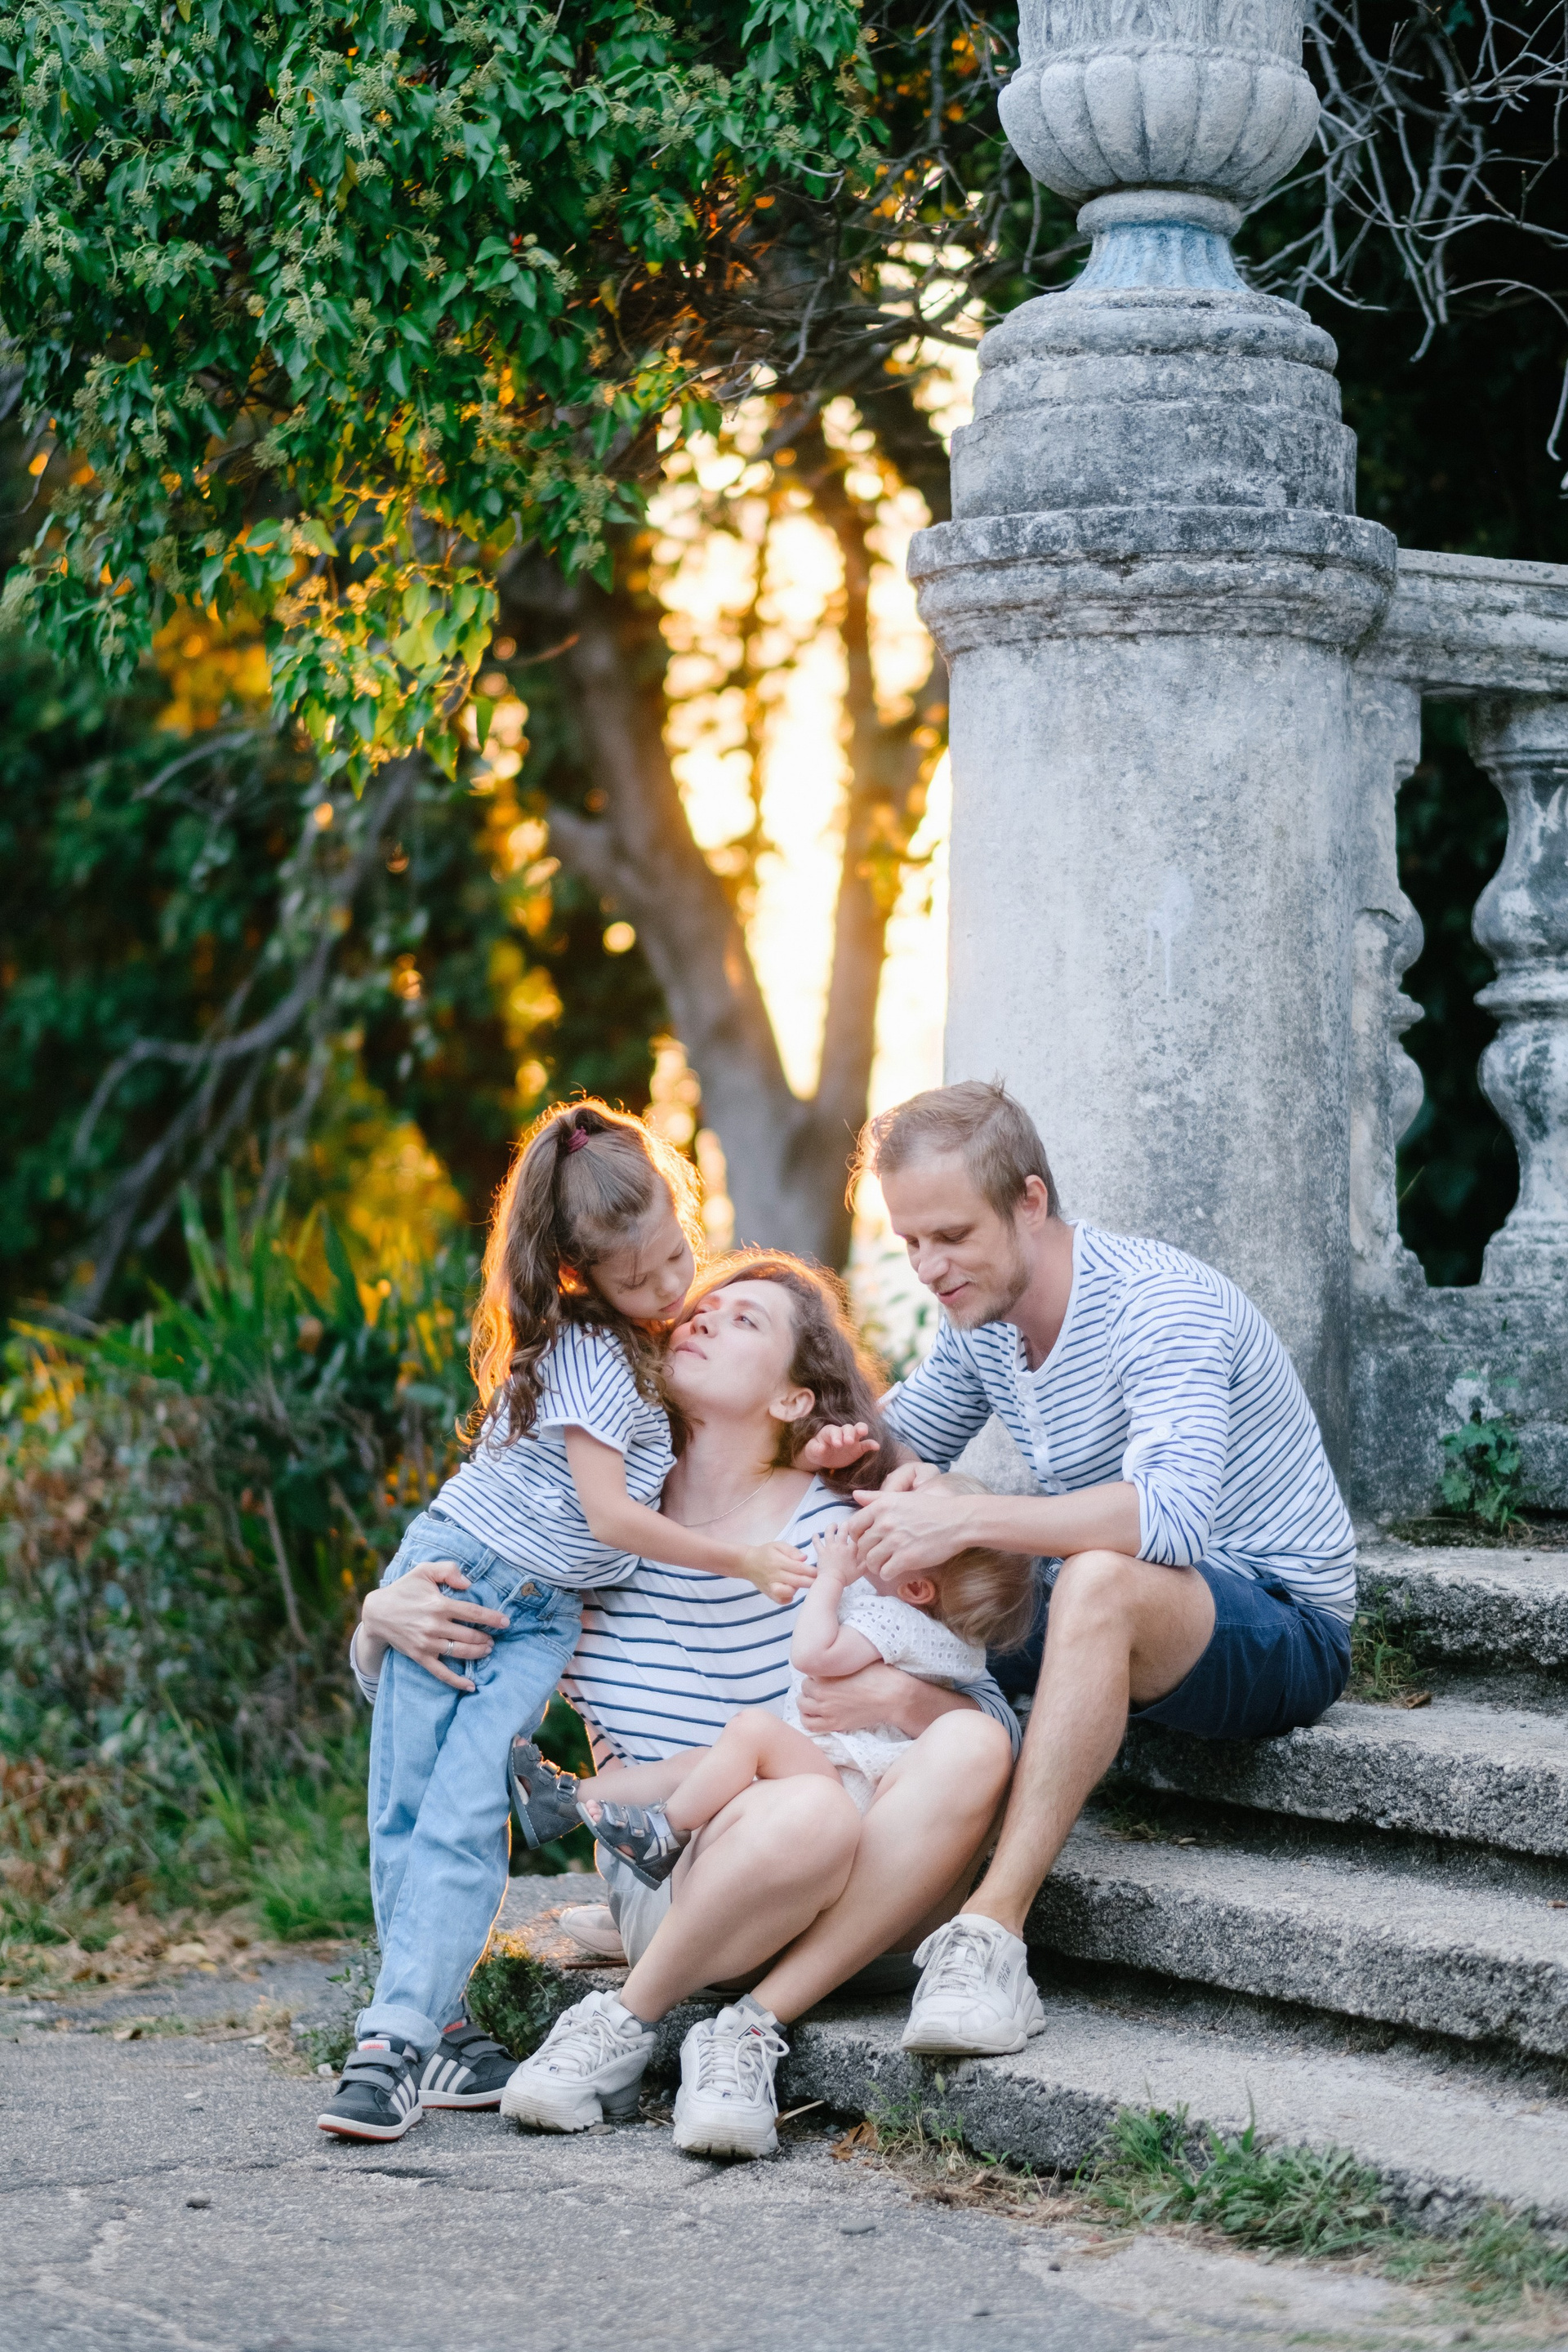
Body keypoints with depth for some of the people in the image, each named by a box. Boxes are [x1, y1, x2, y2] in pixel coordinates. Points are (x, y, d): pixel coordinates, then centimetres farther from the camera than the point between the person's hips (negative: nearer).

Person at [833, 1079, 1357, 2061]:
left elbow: (1174, 1512, -37)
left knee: (1100, 1579, -39)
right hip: (1130, 1628, 9)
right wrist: (856, 1447, -7)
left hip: (1280, 1628, -9)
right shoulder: (982, 1315, 3)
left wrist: (964, 1517, -42)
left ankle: (993, 1933, -43)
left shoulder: (1157, 1303, -22)